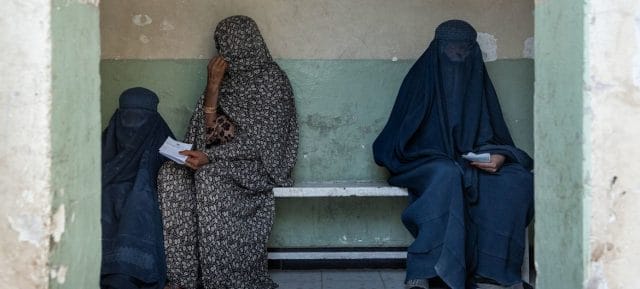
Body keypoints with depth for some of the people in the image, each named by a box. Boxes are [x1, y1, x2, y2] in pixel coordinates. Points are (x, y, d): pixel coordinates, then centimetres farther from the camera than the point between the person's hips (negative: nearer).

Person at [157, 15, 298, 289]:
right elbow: (210, 127, 6)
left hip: (258, 163, -6)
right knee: (171, 173, -21)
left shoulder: (271, 79, -7)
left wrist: (210, 157, -25)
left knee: (210, 176, -35)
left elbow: (260, 139, -16)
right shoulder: (230, 77, 13)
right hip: (222, 158, 6)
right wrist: (213, 86, -6)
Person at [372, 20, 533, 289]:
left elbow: (498, 137, 13)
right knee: (447, 175, -39)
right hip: (428, 165, -4)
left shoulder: (478, 82, 14)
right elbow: (400, 139, 1)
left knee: (518, 178, -26)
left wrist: (500, 156, -12)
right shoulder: (420, 80, 5)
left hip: (474, 166, 4)